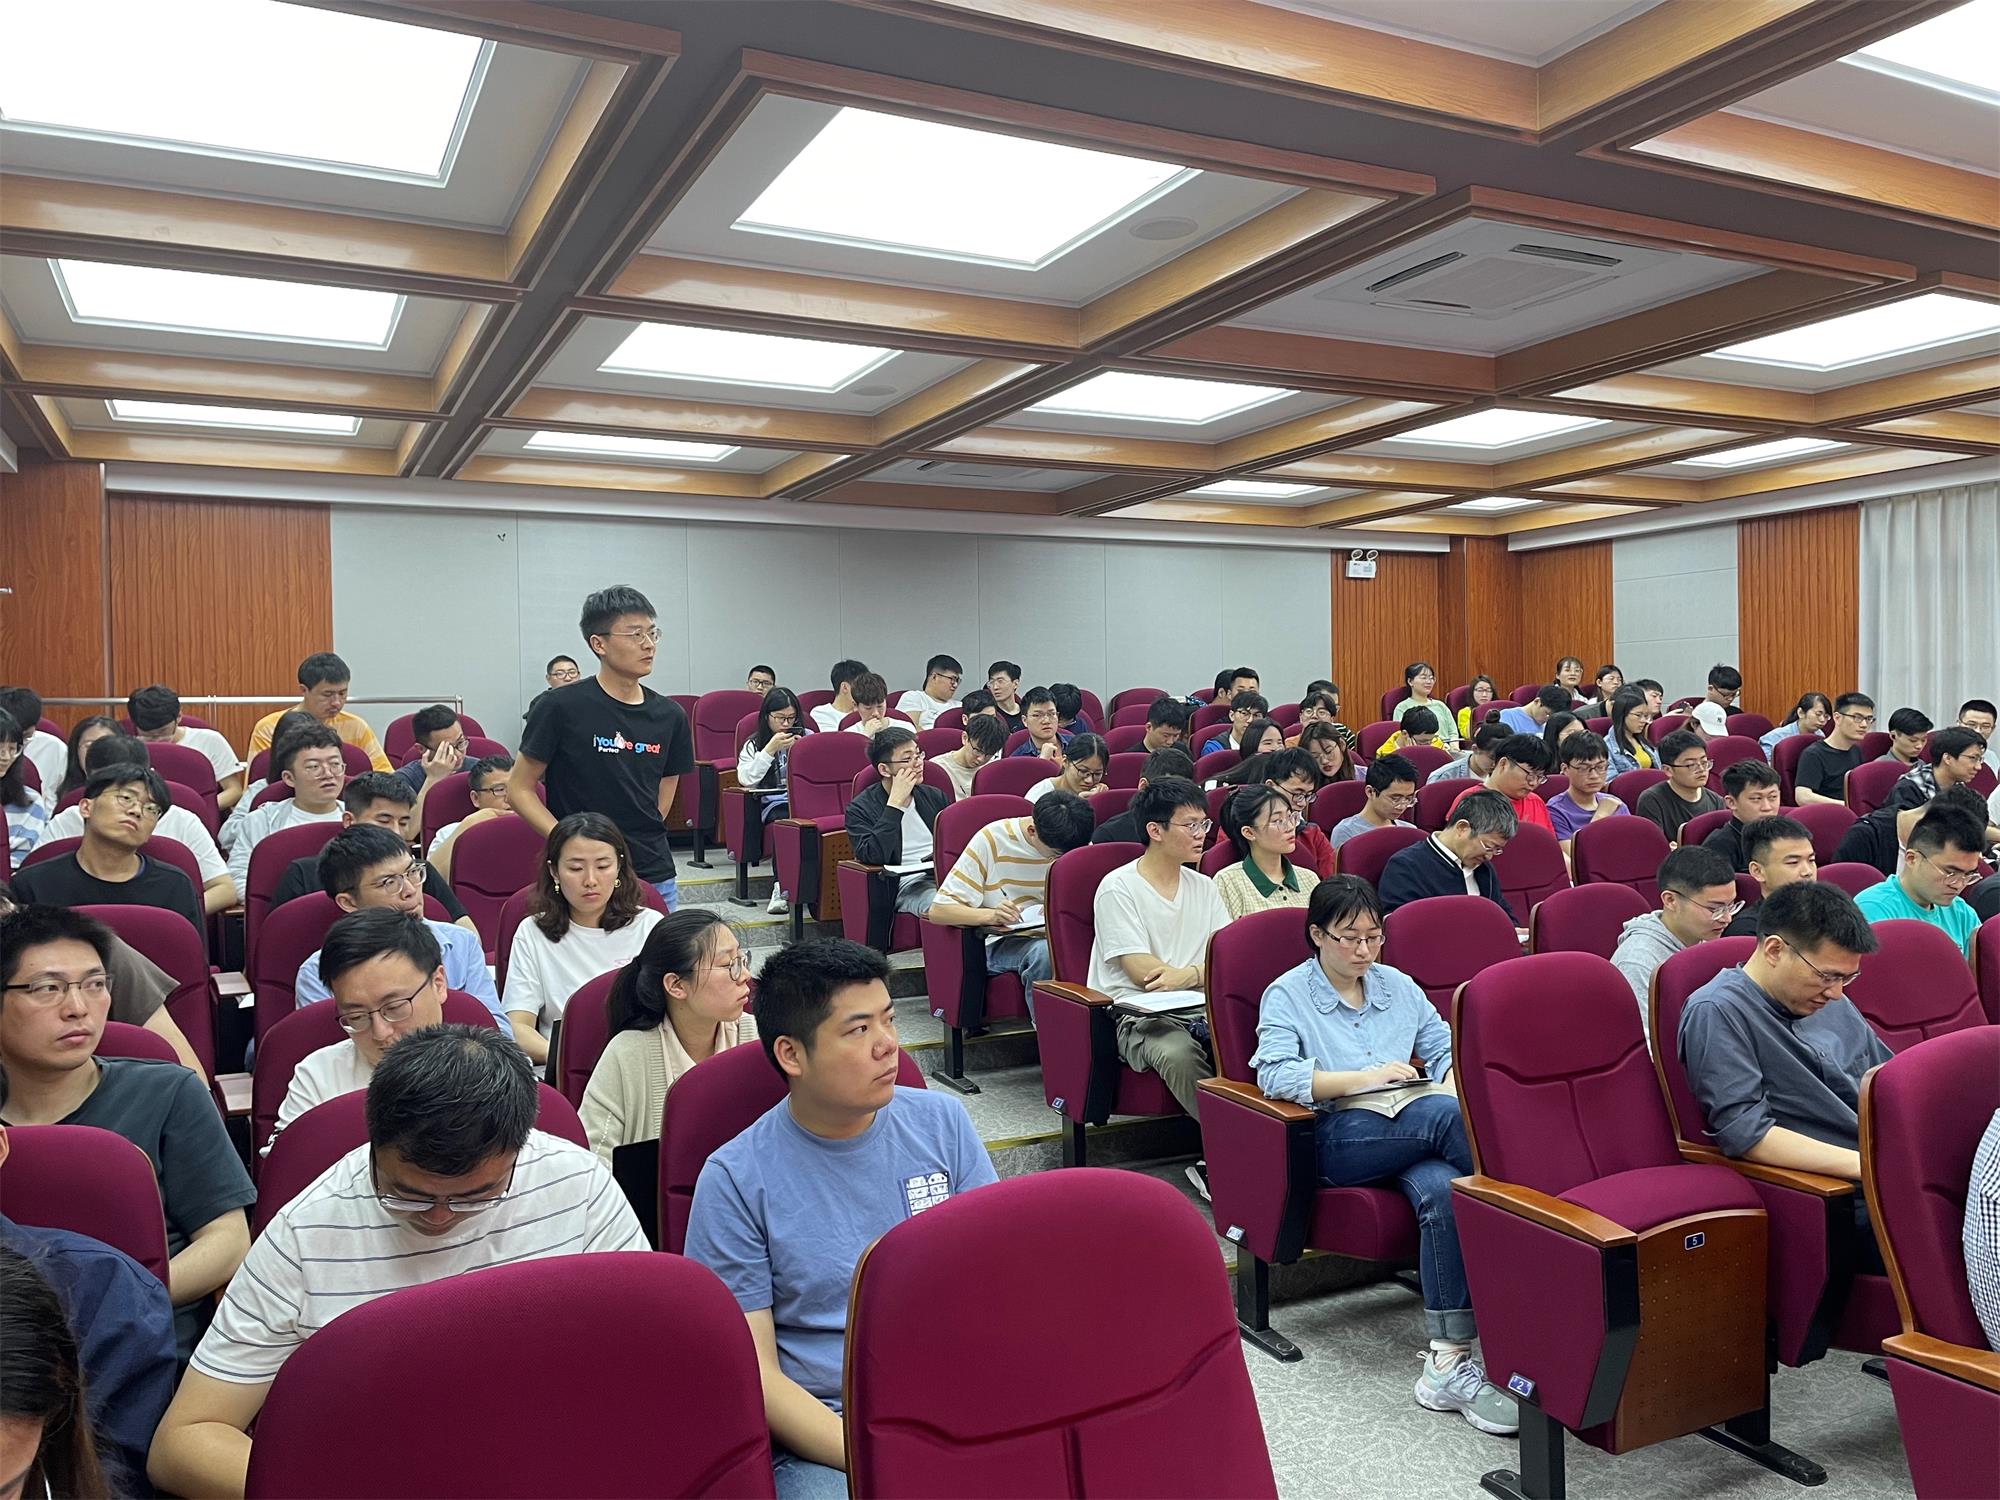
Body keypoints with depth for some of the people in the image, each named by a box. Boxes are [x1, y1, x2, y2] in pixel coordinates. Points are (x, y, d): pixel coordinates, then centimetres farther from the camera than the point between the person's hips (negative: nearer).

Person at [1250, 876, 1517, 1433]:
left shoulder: (1397, 985, 24)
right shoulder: (1286, 995, 9)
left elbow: (1446, 1048, 19)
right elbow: (1274, 1073, -7)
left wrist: (1450, 1086, -4)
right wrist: (1362, 1078, -13)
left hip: (1419, 1128, 4)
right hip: (1343, 1137, -4)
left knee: (1439, 1187, -34)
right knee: (1451, 1116, -32)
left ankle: (1448, 1363, -35)